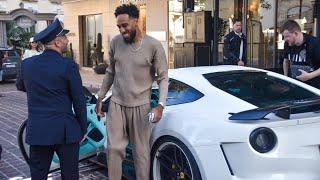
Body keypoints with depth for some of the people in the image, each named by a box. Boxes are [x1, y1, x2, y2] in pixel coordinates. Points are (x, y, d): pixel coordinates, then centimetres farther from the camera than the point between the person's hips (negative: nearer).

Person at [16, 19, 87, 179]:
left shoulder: (27, 64, 1)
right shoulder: (68, 65, -12)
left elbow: (20, 86, 22)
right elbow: (79, 101, -7)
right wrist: (83, 129, 4)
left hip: (36, 130, 4)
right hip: (65, 130, -4)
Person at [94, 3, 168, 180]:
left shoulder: (153, 46, -11)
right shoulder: (115, 42, 0)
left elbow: (163, 78, -6)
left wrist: (160, 105, -18)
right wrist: (100, 98, 14)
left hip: (140, 106, -3)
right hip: (116, 104, 3)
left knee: (141, 151, 5)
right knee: (114, 148, 4)